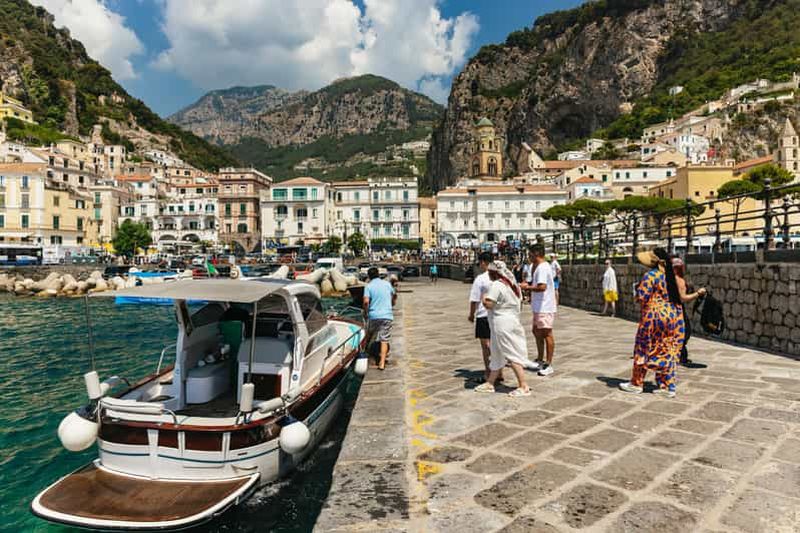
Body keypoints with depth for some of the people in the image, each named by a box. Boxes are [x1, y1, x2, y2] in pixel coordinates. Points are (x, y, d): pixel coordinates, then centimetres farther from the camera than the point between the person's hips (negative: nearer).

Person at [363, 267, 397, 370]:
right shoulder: (387, 283, 8)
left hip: (374, 315, -1)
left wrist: (365, 312, 1)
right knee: (384, 340, -1)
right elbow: (394, 295, 24)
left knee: (370, 338, 20)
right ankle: (382, 363, -8)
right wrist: (393, 303, 41)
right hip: (387, 315, 1)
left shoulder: (368, 286, -1)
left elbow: (366, 302, -14)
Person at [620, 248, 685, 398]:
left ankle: (636, 383, 14)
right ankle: (668, 387, 14)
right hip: (675, 316, 7)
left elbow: (642, 298, -18)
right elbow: (680, 296, 13)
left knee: (644, 350, 5)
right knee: (668, 352, 12)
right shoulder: (673, 275, 8)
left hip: (655, 316, -7)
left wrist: (638, 288, -1)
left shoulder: (651, 275, -15)